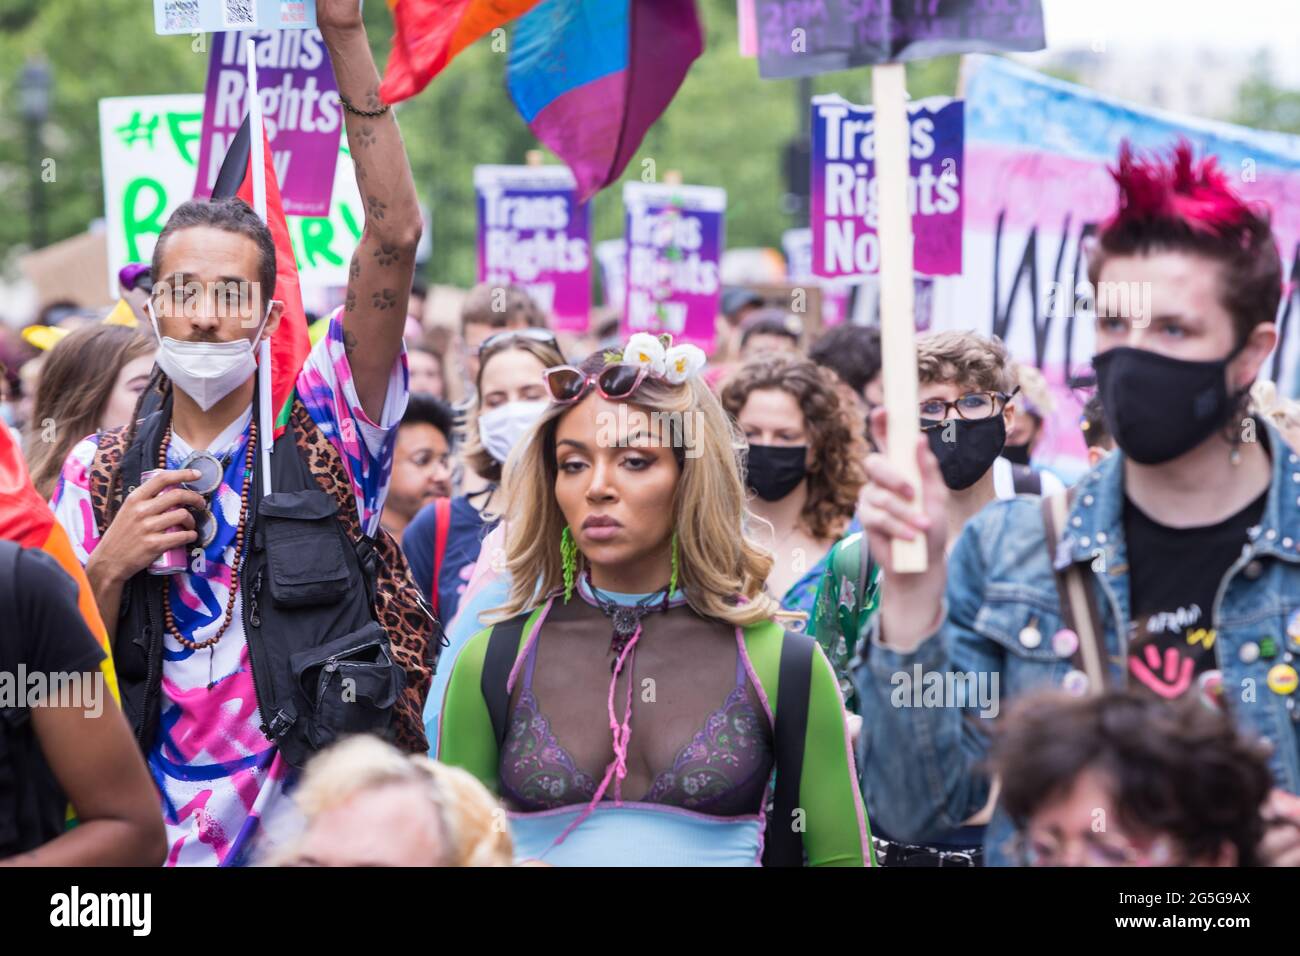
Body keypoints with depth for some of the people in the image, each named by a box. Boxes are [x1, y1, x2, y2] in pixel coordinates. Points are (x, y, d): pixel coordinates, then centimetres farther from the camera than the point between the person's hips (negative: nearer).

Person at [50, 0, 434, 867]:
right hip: (164, 842, 2)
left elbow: (394, 238, -13)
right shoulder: (99, 475, 6)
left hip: (320, 829, -2)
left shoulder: (322, 432, -1)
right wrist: (110, 567, -13)